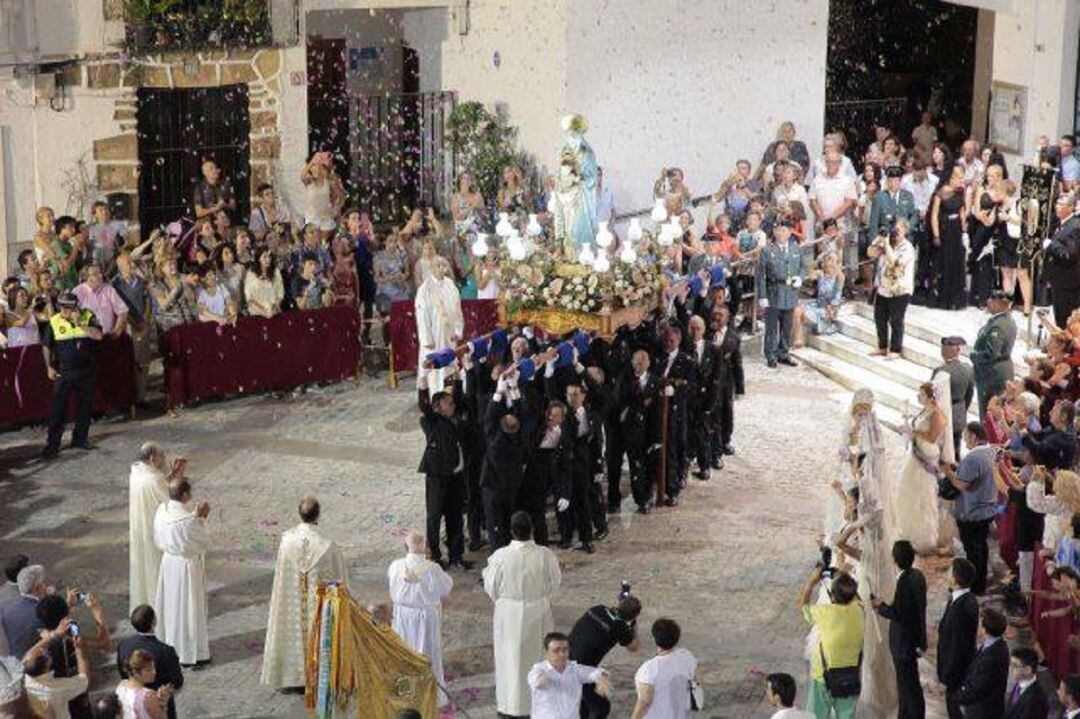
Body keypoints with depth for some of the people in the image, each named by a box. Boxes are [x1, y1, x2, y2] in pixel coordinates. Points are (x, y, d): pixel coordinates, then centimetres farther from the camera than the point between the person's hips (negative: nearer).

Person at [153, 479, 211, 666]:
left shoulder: (161, 511, -8)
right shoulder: (188, 519, -30)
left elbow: (158, 540, 6)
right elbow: (204, 542, -17)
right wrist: (201, 519, -9)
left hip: (168, 562, 7)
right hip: (187, 567, -7)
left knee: (170, 604, 21)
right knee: (189, 609, 7)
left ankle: (168, 644, 36)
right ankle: (191, 652, 17)